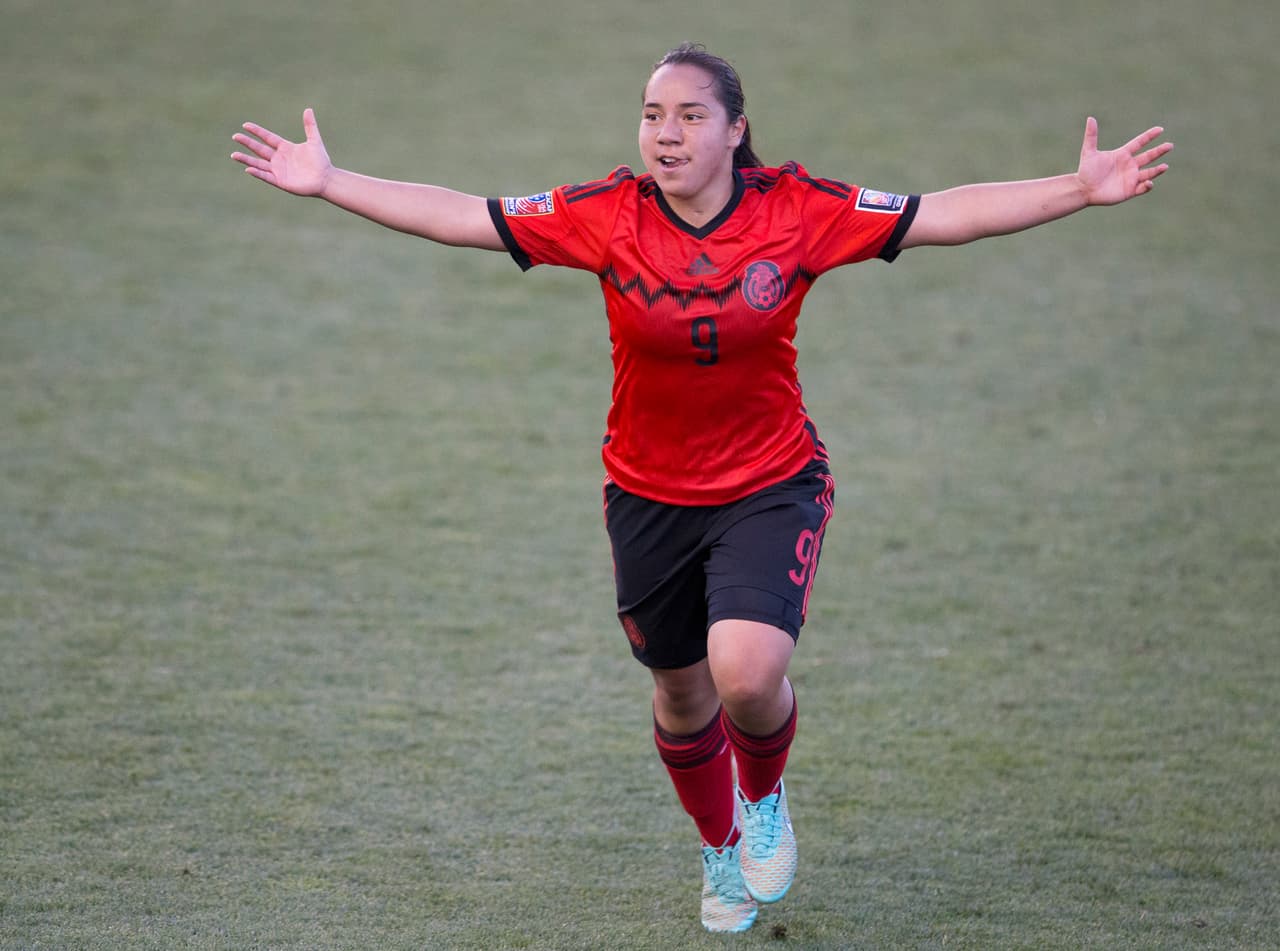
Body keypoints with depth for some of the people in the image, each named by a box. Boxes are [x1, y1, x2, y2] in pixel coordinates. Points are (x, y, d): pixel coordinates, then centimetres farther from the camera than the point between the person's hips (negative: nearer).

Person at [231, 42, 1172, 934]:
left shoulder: (799, 211, -14)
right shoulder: (607, 216, -12)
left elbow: (947, 215, -12)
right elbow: (461, 216, -10)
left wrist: (1083, 188, -19)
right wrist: (327, 181, -16)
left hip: (772, 488, -2)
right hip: (650, 497, 2)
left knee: (748, 674, -23)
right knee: (682, 693, 16)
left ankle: (765, 795, 13)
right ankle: (723, 852, 47)